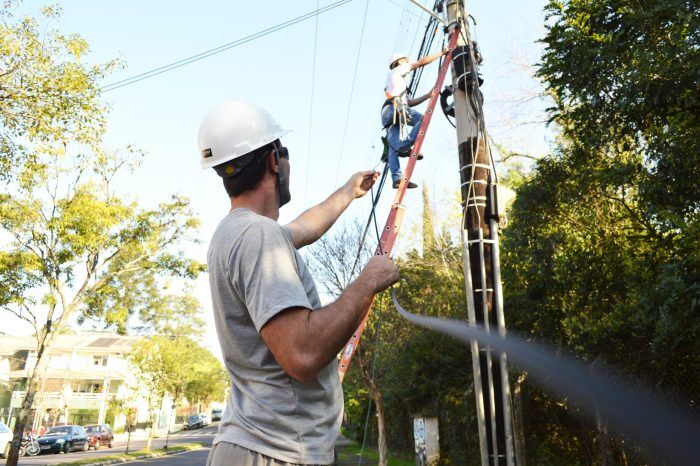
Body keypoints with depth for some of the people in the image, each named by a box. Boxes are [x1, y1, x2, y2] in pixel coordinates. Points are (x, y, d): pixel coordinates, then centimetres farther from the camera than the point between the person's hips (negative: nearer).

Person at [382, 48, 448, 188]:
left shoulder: (397, 83, 42)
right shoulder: (397, 71, 19)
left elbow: (409, 103, 35)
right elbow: (422, 62, 11)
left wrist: (428, 95, 34)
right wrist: (442, 53, 18)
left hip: (388, 114, 8)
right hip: (396, 108, -8)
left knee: (394, 148, -7)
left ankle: (397, 178, -19)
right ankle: (406, 146, -32)